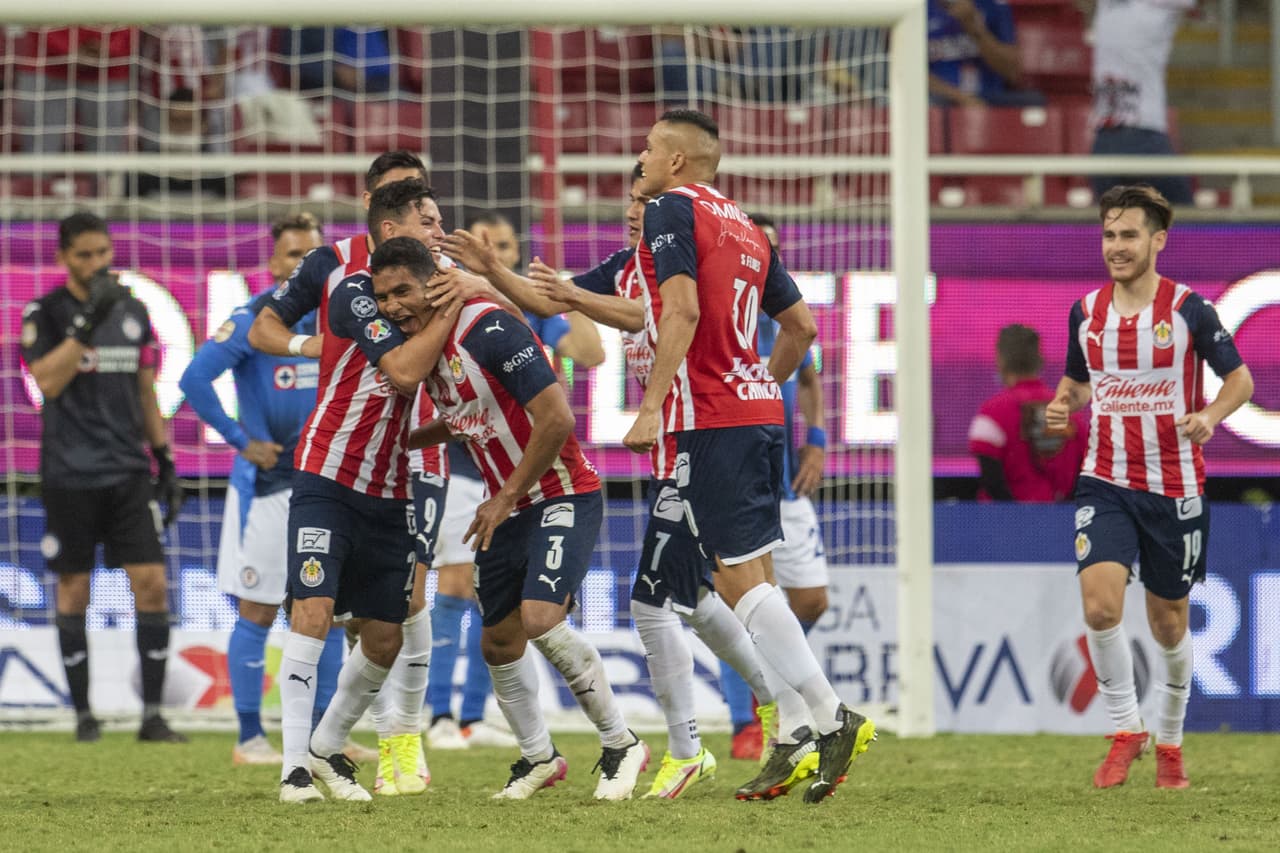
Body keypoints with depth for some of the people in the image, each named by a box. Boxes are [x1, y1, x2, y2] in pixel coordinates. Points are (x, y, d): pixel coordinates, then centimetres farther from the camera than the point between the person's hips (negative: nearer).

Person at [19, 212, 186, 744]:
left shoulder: (133, 312, 12)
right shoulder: (45, 313, -2)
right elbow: (48, 382, -16)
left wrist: (165, 461, 14)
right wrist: (88, 321, -22)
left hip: (128, 471, 3)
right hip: (70, 475, -3)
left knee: (152, 584, -6)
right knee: (73, 593, 2)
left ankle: (152, 715, -3)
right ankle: (83, 714, 10)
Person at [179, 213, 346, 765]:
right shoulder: (254, 321, -11)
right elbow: (194, 379, -18)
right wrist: (241, 442, -15)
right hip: (266, 485, -6)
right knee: (257, 614, -1)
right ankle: (250, 739, 4)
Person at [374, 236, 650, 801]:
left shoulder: (489, 330, -22)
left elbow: (557, 419, -25)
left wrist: (506, 499, -19)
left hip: (562, 497, -9)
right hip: (508, 509, 9)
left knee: (541, 619, -23)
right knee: (499, 642, 11)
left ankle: (620, 744, -8)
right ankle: (538, 756, 32)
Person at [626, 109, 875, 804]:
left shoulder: (670, 209, -5)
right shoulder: (746, 228, 19)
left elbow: (682, 310, -18)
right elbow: (801, 325, 21)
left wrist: (652, 406, -20)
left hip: (710, 418, -9)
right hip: (759, 409, 9)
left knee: (743, 580, -10)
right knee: (743, 581, 9)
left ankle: (832, 718, -17)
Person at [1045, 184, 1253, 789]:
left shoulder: (1189, 310, -7)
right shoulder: (1085, 313, 2)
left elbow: (1240, 378, 0)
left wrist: (1210, 415, -20)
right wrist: (1061, 406, -5)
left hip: (1174, 486, -2)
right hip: (1106, 483, 2)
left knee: (1168, 622, 9)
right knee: (1100, 602, -19)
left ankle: (1170, 741, 29)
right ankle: (1125, 730, -3)